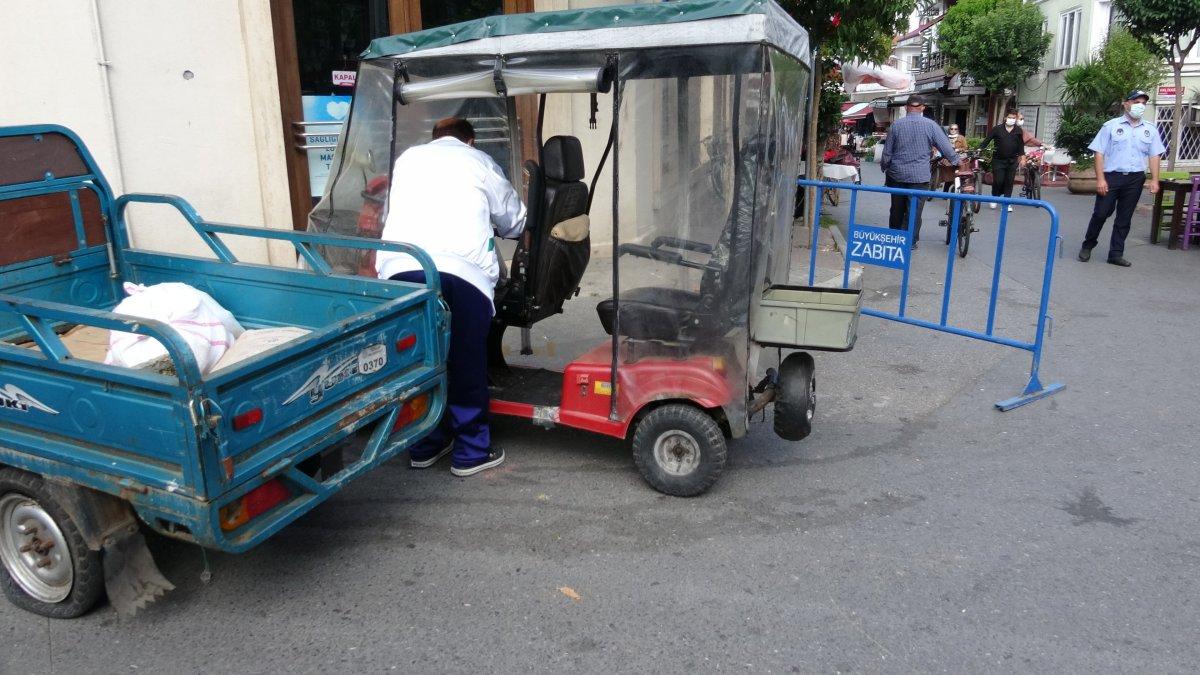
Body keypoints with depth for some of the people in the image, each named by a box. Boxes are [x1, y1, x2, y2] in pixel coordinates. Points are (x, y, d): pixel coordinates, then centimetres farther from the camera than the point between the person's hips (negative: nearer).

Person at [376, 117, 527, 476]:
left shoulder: (407, 158, 29)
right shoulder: (478, 161, 20)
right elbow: (514, 221, 29)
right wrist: (490, 221, 51)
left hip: (399, 267, 3)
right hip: (460, 268, -3)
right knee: (466, 365, 7)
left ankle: (424, 445, 26)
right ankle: (471, 452, 16)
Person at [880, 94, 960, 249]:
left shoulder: (896, 125, -2)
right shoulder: (930, 125, -7)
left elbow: (887, 152, 2)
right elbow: (946, 147, -2)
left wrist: (884, 167, 17)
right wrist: (956, 161, 15)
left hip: (897, 175, 2)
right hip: (919, 176, -2)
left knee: (897, 209, 15)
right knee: (914, 211, 4)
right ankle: (910, 241, 5)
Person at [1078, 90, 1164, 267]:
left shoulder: (1150, 130, 11)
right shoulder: (1111, 126, 0)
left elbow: (1154, 156, 12)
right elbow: (1099, 153, -4)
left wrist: (1154, 180, 2)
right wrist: (1100, 179, -12)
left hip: (1135, 179, 3)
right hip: (1111, 176, -3)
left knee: (1124, 218, 7)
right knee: (1101, 213, -2)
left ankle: (1116, 253, 13)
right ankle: (1087, 246, 16)